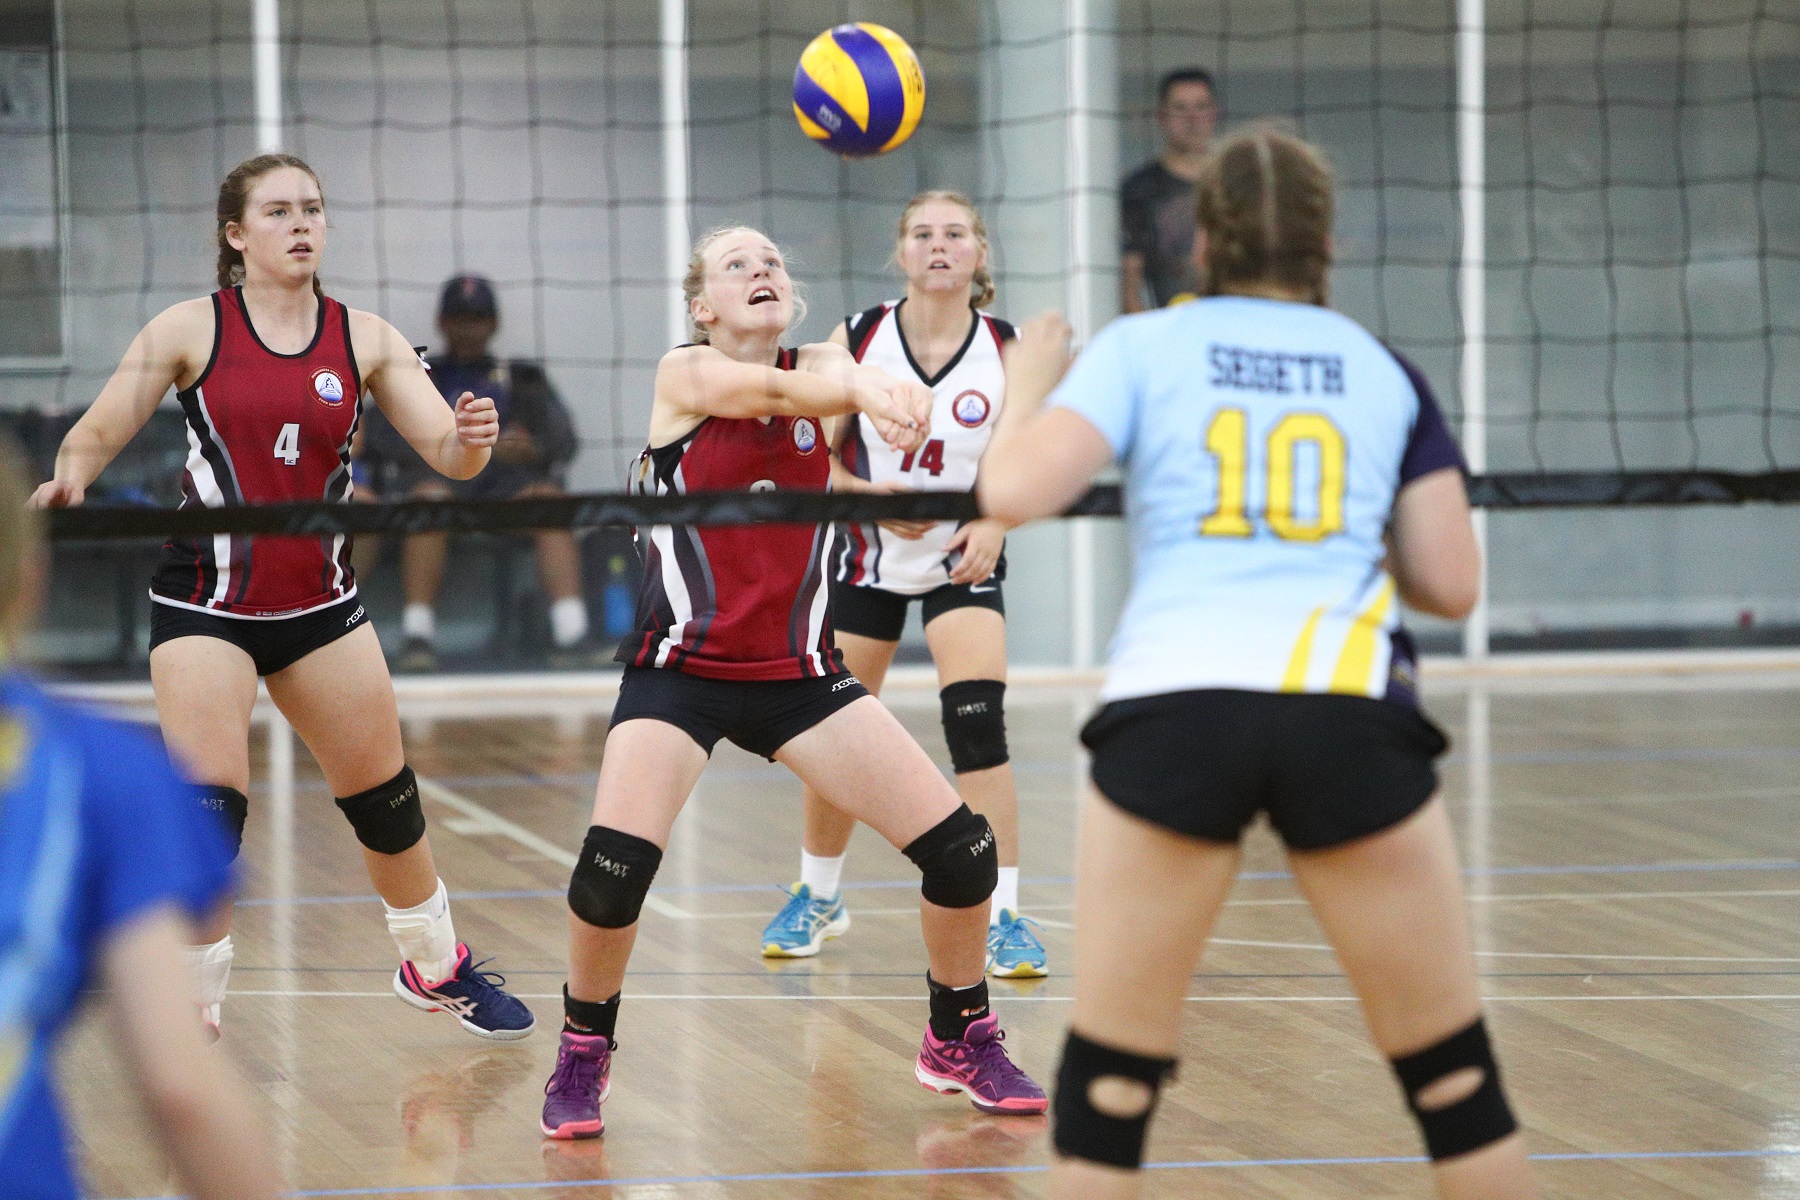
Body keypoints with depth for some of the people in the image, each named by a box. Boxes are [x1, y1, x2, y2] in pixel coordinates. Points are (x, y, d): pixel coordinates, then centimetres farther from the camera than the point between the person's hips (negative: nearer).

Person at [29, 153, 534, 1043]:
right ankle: (192, 1007, -4)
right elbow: (97, 434, -7)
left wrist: (470, 439, -27)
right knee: (208, 807, -15)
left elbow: (446, 452, -3)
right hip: (205, 605, -3)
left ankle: (434, 966, 35)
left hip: (320, 603, 4)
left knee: (385, 796, 13)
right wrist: (70, 478, -30)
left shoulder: (363, 339, 2)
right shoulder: (191, 330, -5)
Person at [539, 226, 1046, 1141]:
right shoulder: (684, 374, -6)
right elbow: (767, 390, -27)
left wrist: (888, 394, -45)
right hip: (679, 670, -3)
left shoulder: (818, 367, 4)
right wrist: (865, 392, -48)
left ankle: (961, 1040, 21)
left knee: (960, 849, -4)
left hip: (798, 673, 4)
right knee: (615, 862, -24)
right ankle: (582, 1052, 3)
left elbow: (840, 377, -20)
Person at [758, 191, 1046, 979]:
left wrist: (995, 522, -19)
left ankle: (1002, 915, -12)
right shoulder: (856, 341, -10)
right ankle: (818, 896, 31)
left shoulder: (1008, 351, -10)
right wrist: (870, 496, -24)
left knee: (977, 722, -19)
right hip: (866, 557, 1)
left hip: (962, 559, -1)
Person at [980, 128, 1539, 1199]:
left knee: (1111, 1071, 9)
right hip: (1352, 711, 1)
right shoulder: (1386, 373, 17)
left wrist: (1026, 387, 20)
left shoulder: (1140, 349, 12)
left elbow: (1015, 492, -1)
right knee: (1449, 1069, 11)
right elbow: (1452, 586, 13)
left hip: (1172, 710, -1)